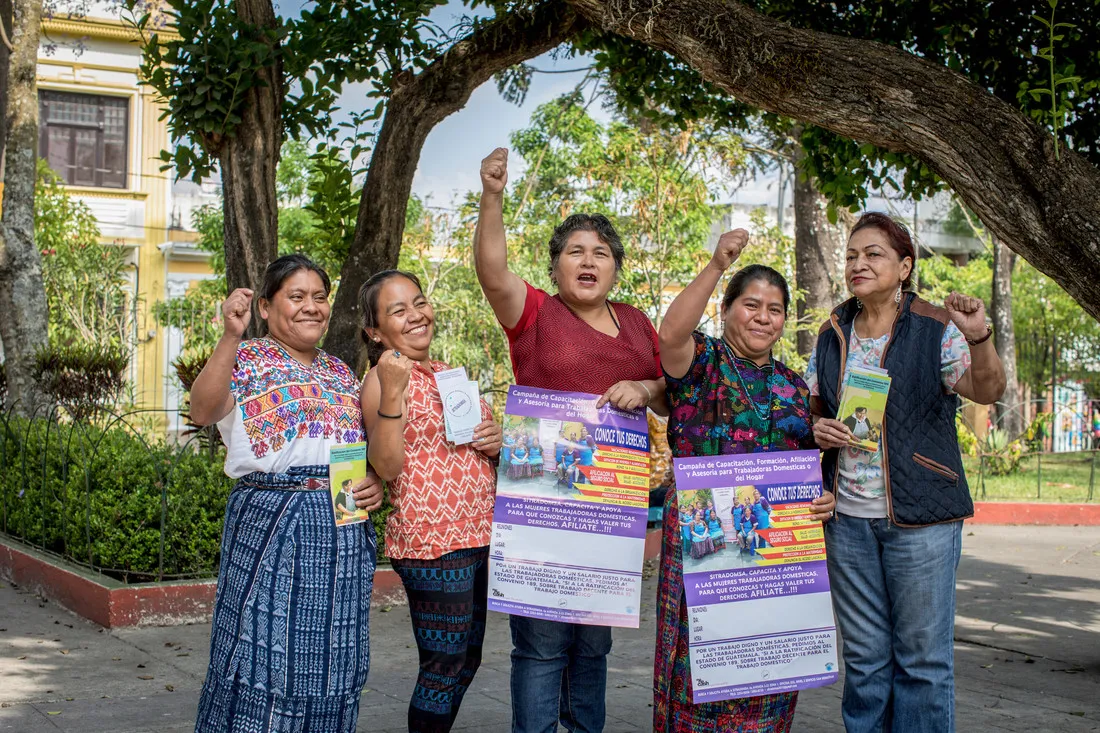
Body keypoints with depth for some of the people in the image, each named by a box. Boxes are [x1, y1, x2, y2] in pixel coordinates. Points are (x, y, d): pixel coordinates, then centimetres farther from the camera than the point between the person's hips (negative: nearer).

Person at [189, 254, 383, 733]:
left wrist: (376, 482, 2)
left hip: (342, 532, 5)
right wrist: (231, 336, -28)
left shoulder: (341, 373, 18)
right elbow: (203, 411, -18)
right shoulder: (247, 360, 1)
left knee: (329, 663, 8)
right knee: (264, 653, -5)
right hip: (271, 522, -5)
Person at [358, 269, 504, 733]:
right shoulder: (383, 378, -7)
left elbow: (479, 448, 26)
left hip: (480, 537, 8)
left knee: (467, 661, 14)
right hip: (431, 541, -8)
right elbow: (386, 466, -17)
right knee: (445, 666, -5)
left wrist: (498, 441, 3)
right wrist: (391, 391, -27)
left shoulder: (450, 375, 15)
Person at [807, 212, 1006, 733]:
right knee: (864, 657, 12)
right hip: (847, 515, 4)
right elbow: (814, 409, 19)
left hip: (920, 517, -4)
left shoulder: (937, 329, -5)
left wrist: (979, 338, -37)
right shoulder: (831, 335, 10)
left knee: (922, 656, 2)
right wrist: (817, 430, -4)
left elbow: (987, 391, -18)